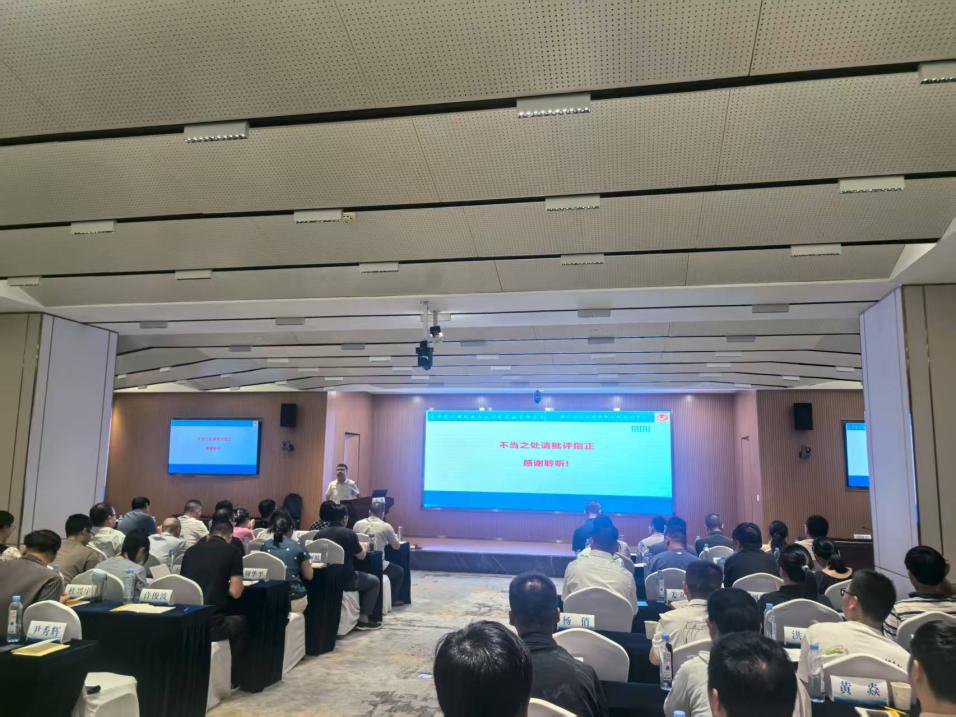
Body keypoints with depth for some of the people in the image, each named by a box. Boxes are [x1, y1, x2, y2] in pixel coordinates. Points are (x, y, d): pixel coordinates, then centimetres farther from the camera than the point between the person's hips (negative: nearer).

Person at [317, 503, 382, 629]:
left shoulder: (320, 533, 2)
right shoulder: (349, 534, -12)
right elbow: (361, 556, -3)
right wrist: (363, 548, 20)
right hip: (345, 580, -6)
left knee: (361, 577, 33)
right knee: (374, 581, 19)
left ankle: (356, 615, 35)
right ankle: (363, 619, 15)